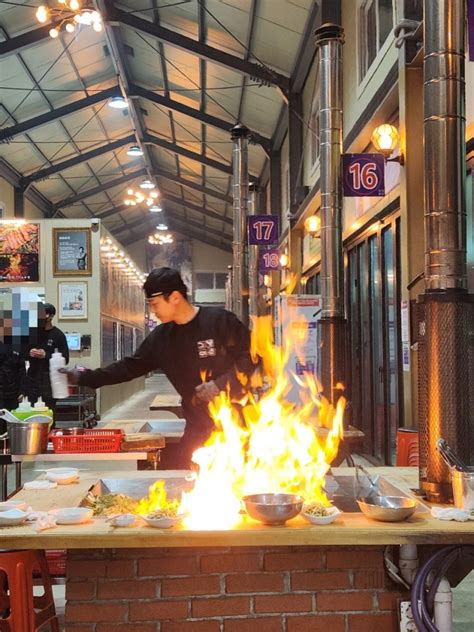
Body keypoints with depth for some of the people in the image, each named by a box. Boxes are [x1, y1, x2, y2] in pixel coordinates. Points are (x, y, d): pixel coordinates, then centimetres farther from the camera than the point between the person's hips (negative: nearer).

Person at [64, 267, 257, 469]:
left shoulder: (220, 320, -11)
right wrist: (84, 377, 9)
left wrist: (220, 384, -18)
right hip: (199, 426, 5)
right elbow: (129, 367, 12)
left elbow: (251, 357, -10)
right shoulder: (161, 338, 7)